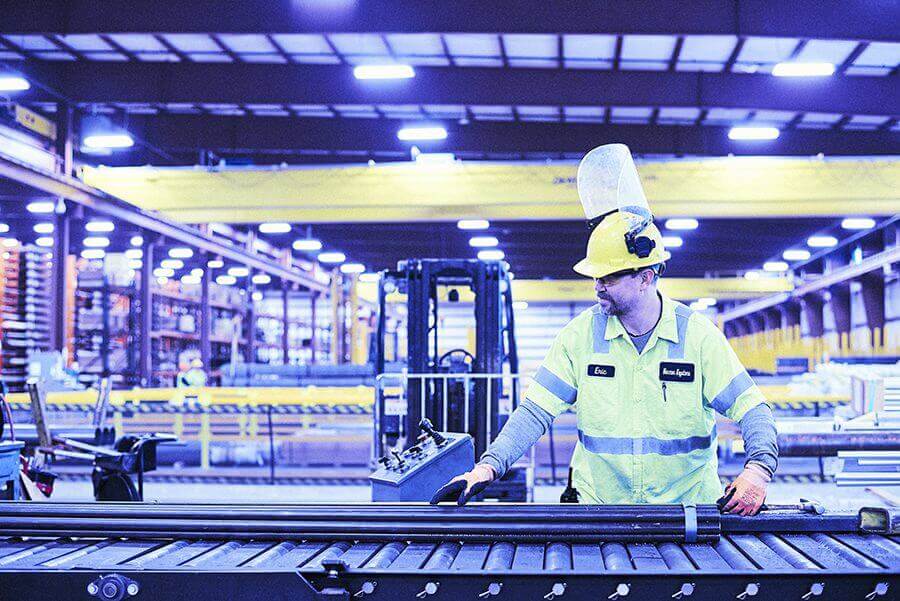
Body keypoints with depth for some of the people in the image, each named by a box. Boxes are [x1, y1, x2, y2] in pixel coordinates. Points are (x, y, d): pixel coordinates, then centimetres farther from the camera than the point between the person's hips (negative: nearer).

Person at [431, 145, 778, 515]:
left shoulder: (697, 334, -2)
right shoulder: (582, 333, 1)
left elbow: (751, 409, -2)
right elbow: (536, 410, 0)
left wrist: (757, 470, -20)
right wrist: (490, 465, -14)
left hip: (688, 509, -1)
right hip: (598, 508, 1)